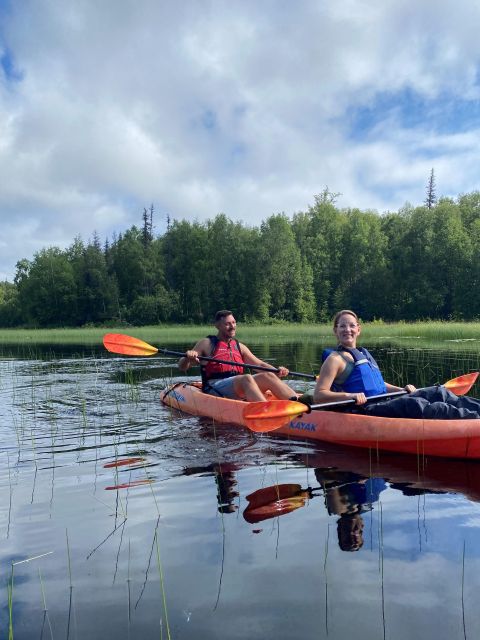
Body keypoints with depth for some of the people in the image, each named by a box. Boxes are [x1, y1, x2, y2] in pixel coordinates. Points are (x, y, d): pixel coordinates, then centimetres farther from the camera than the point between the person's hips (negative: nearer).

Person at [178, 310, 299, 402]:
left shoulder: (239, 347, 22)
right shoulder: (206, 344, 8)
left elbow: (260, 364, 16)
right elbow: (182, 367, 6)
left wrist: (277, 371, -4)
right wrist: (188, 357, -18)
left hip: (239, 391, 5)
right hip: (214, 390, -5)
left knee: (267, 376, -19)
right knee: (246, 378, -33)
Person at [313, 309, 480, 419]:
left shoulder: (363, 353, 25)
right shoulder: (335, 359, -2)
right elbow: (318, 395, -11)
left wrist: (400, 389, 14)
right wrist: (349, 395, -26)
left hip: (383, 403, 9)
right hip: (364, 409, -9)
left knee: (437, 392, -1)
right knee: (414, 404, -31)